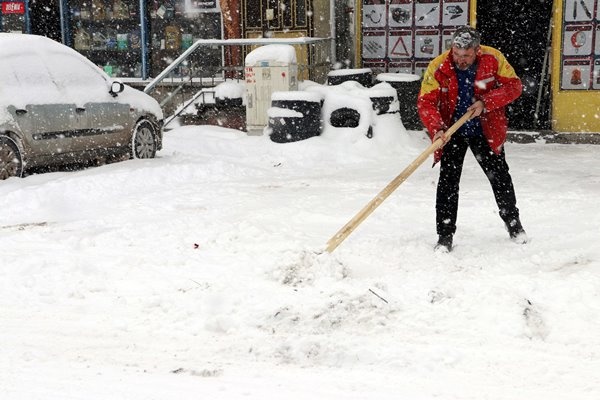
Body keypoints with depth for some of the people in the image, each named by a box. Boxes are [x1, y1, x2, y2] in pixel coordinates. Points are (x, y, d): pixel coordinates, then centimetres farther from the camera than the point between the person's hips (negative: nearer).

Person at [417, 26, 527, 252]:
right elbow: (425, 102, -20)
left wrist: (485, 102, -23)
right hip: (452, 133, -1)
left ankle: (513, 222, 34)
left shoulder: (493, 59, -15)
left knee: (499, 176, 11)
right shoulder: (437, 67, -18)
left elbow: (514, 86, -11)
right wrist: (437, 128, -36)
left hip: (486, 131, 1)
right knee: (448, 181, -8)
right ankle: (445, 235, 1)